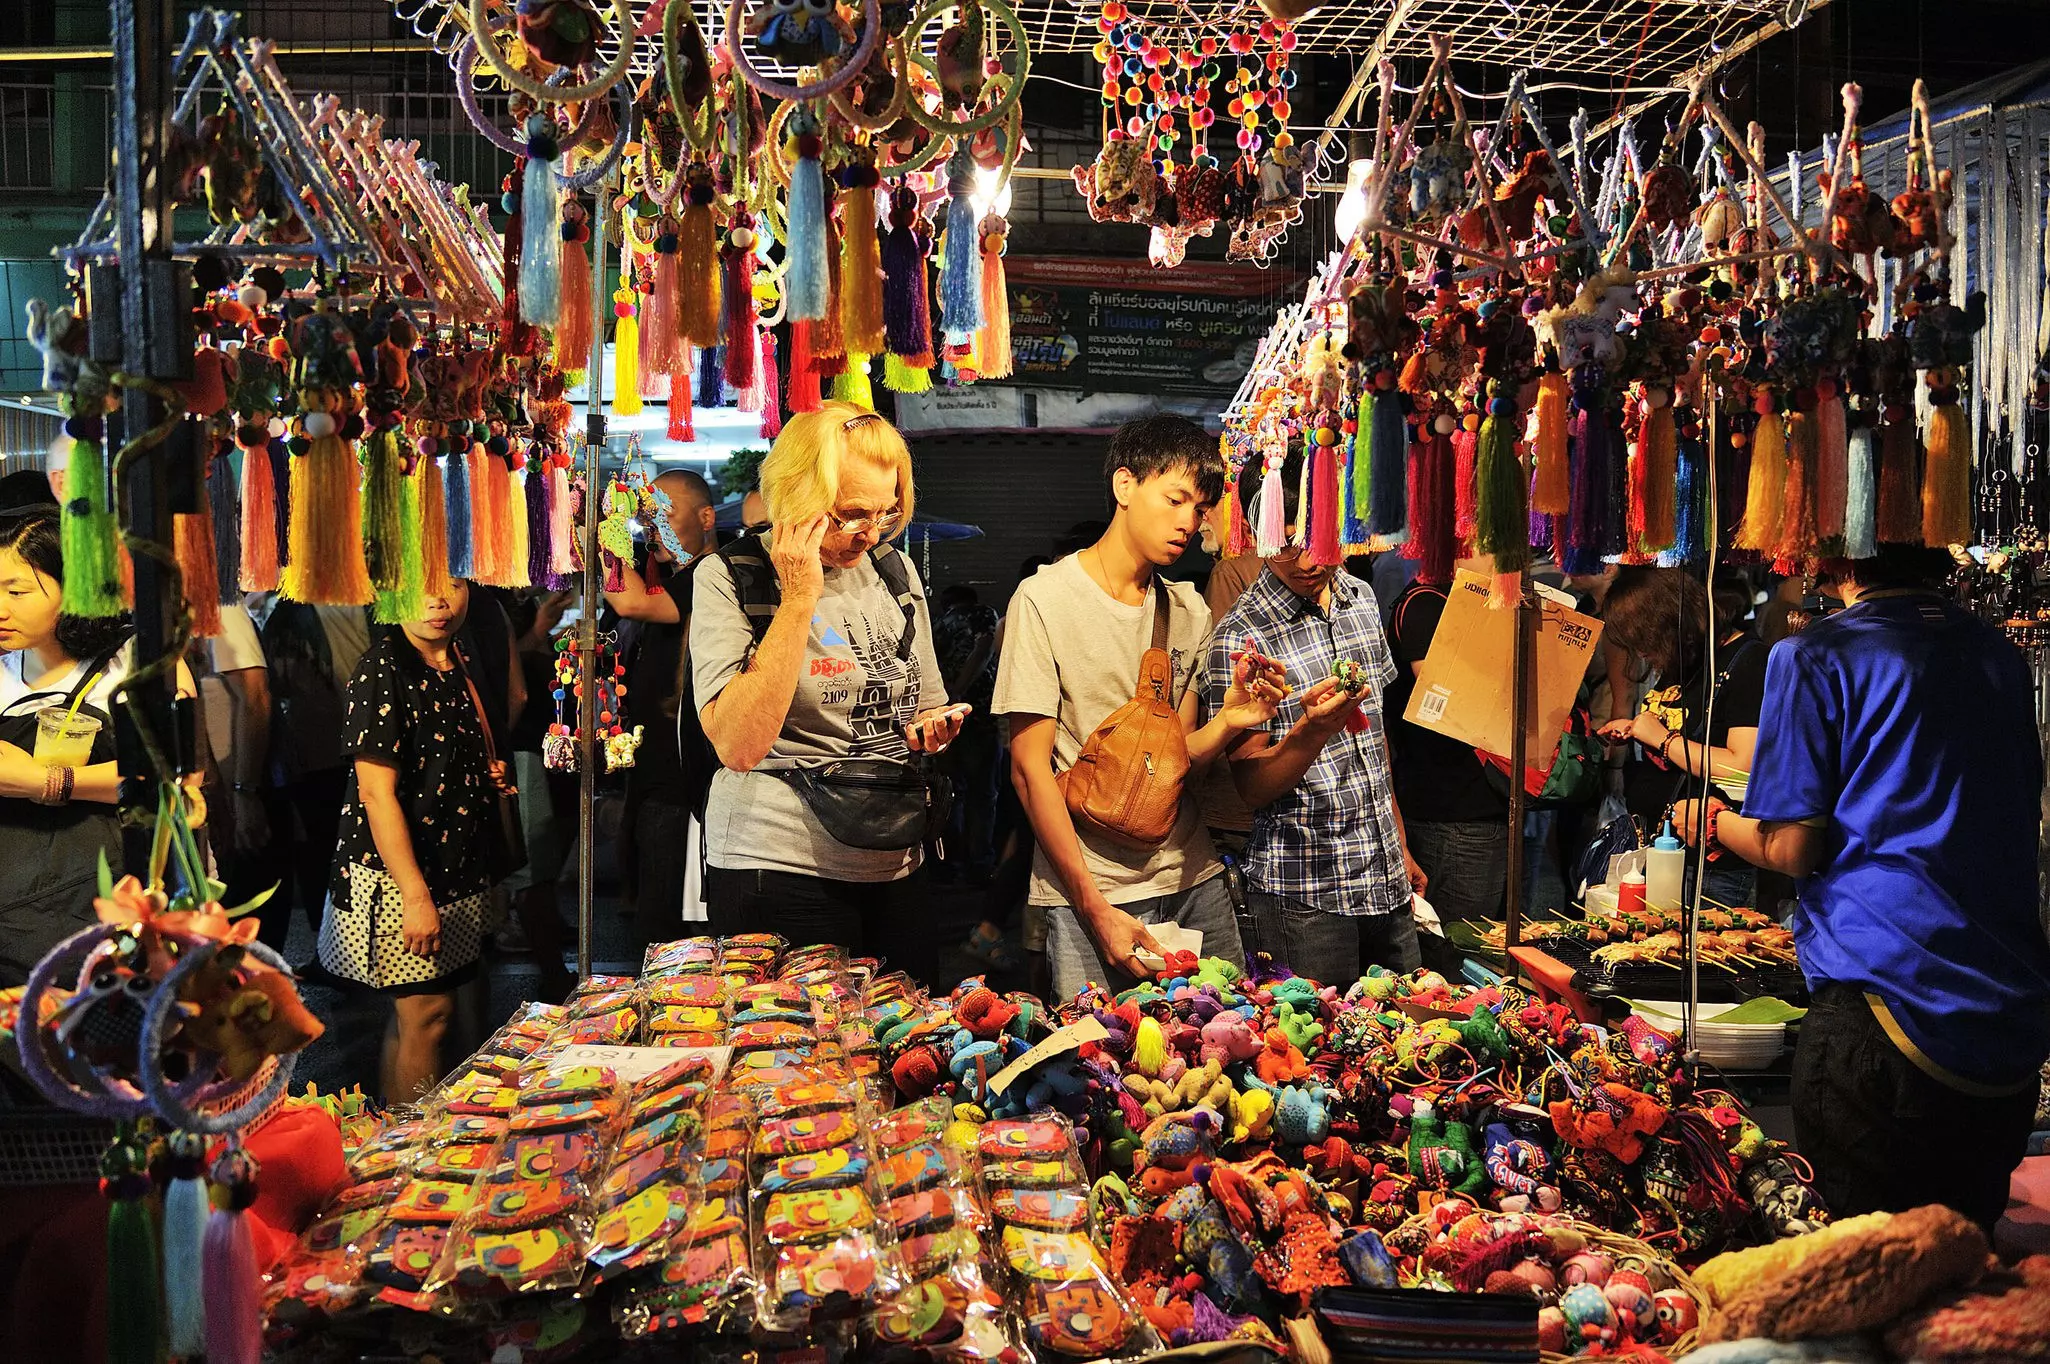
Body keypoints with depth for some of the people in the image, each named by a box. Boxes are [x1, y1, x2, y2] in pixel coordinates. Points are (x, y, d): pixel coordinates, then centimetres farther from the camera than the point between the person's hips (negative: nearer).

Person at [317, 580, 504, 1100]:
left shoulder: (458, 663, 10)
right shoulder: (383, 671, -16)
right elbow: (377, 792, -19)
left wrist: (489, 773, 4)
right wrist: (415, 896, -22)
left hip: (457, 872, 8)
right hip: (400, 878, -8)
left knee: (412, 1012, 14)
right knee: (426, 1013, -4)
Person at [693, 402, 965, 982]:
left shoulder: (896, 572, 10)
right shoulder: (729, 577, -8)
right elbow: (738, 746, -21)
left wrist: (932, 730, -2)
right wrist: (799, 598, -20)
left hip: (893, 868, 6)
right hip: (778, 870, -5)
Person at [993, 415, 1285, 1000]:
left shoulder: (1189, 611, 11)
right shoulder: (1045, 600, -7)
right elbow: (1030, 767, -9)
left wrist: (1227, 723, -13)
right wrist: (1095, 907, -13)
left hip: (1195, 883, 5)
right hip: (1088, 888, -5)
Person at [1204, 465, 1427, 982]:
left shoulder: (1363, 599, 6)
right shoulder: (1240, 638, -14)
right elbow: (1252, 786, -12)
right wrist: (1312, 730, -30)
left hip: (1387, 880, 6)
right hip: (1304, 894, -6)